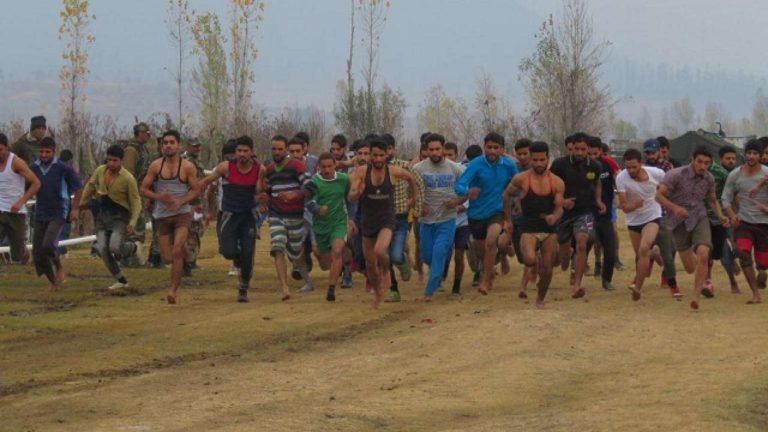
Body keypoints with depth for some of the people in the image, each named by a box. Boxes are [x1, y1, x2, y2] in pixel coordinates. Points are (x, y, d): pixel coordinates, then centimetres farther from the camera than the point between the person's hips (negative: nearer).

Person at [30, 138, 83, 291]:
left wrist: (75, 208, 0)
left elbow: (78, 187, 2)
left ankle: (59, 267, 4)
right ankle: (53, 283, 19)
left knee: (48, 245, -26)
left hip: (58, 214, -5)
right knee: (37, 252, 1)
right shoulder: (34, 168, 1)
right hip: (40, 214, 5)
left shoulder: (63, 169, -9)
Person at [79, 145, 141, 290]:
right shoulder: (100, 171, 0)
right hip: (102, 214, 5)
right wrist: (82, 203, 29)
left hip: (119, 216, -5)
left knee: (115, 247, -24)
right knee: (103, 250, -6)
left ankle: (130, 247, 13)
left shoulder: (128, 178, -14)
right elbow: (90, 186, 19)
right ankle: (121, 280, 8)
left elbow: (136, 201, -11)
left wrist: (132, 222, -20)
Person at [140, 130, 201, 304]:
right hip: (162, 216, 3)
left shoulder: (188, 167, -3)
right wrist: (158, 197, -16)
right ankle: (184, 250, 40)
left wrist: (180, 202, -18)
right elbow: (143, 189, 3)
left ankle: (174, 289, -7)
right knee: (167, 258, 4)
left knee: (176, 251, -19)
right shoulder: (156, 165, 1)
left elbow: (195, 190, -1)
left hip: (182, 213, -3)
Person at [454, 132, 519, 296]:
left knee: (491, 241, -28)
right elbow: (459, 185, -29)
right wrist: (467, 192, -51)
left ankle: (485, 282, -18)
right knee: (481, 250, 17)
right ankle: (489, 274, 49)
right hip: (477, 213, 1)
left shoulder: (509, 166, -9)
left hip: (497, 211, -1)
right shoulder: (476, 164, -16)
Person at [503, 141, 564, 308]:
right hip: (528, 228, -2)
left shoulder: (557, 183, -3)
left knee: (547, 268, 4)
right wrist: (507, 219, 13)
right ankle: (532, 266, 12)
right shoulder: (521, 179, -6)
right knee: (529, 259, -27)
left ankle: (540, 299, 27)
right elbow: (507, 195, 10)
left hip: (549, 229, 2)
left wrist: (554, 217, -26)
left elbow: (559, 208, -3)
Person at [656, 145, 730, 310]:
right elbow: (659, 195, -13)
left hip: (699, 218, 2)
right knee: (690, 267, 3)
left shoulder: (709, 179, 0)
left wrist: (720, 216, -2)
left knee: (703, 255, -25)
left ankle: (696, 296, -14)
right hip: (680, 222, -2)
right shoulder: (677, 175, -14)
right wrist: (674, 207, -30)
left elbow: (712, 200, 17)